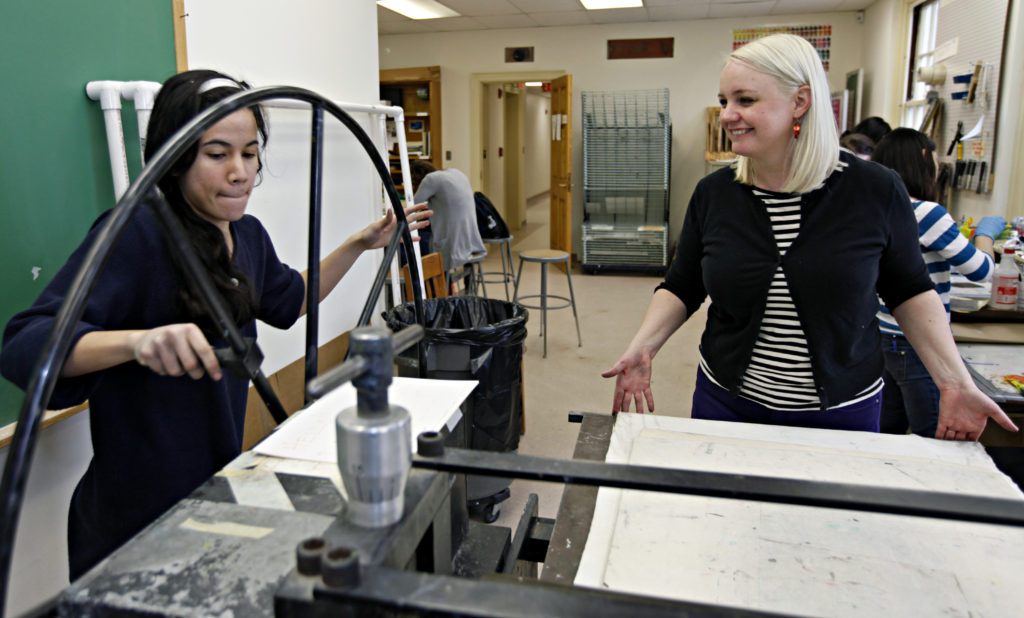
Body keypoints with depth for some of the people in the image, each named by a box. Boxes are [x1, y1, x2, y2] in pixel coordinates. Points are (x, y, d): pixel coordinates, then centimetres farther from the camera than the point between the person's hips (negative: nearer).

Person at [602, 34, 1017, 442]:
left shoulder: (876, 192, -10)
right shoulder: (713, 193, -5)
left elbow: (909, 290, 2)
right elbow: (681, 289, 2)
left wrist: (956, 383, -5)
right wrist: (642, 348, -13)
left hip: (843, 413, -1)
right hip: (726, 404, 2)